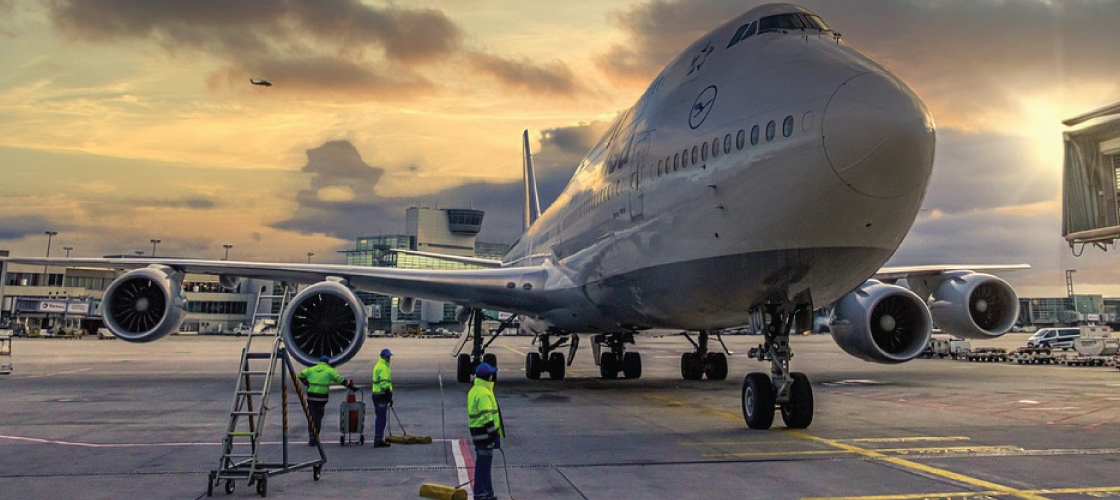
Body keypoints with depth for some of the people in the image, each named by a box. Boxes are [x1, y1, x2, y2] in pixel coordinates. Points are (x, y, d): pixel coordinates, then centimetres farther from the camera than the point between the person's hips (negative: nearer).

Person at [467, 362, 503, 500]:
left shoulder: (474, 391, 14)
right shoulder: (484, 394, -20)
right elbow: (487, 418, -25)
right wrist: (495, 436, -21)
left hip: (477, 433, 10)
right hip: (485, 434, -10)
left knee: (483, 464, 18)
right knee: (483, 465, -4)